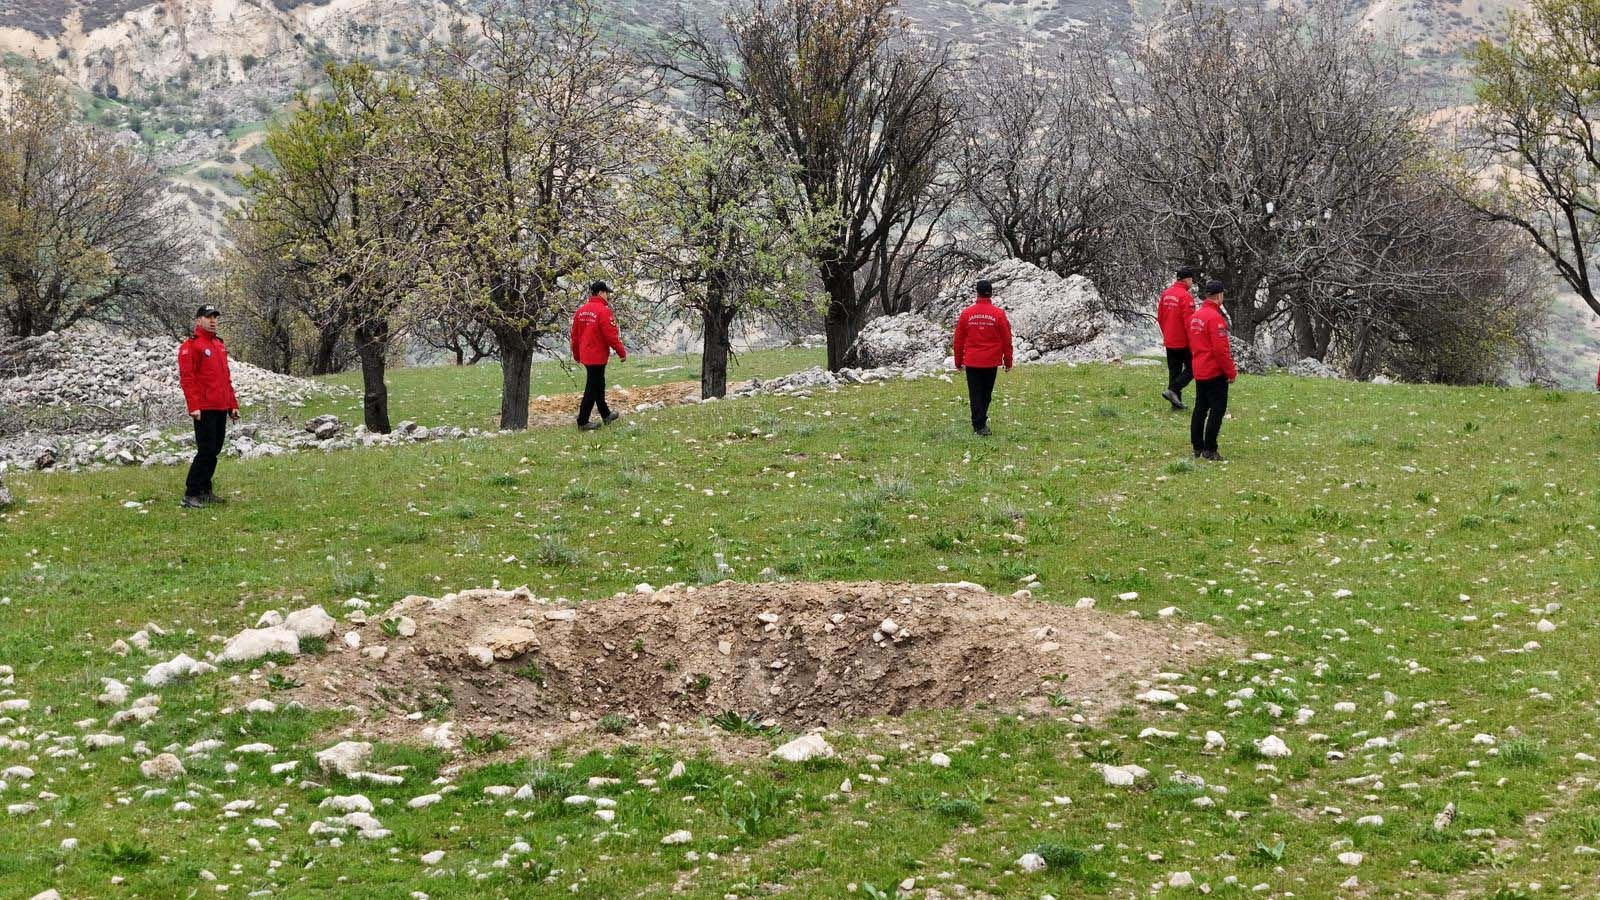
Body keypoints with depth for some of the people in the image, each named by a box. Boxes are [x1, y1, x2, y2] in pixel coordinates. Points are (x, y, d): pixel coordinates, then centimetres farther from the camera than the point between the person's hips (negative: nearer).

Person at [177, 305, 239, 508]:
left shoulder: (219, 345, 19)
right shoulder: (190, 346, -7)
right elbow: (186, 378, -14)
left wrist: (232, 405, 19)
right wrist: (194, 406, -21)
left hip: (221, 409, 8)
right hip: (204, 409, -8)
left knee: (214, 451, 11)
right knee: (206, 451, -11)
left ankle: (205, 490, 20)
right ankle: (191, 495, -8)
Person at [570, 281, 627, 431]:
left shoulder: (581, 311, 7)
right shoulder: (603, 311, -16)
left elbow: (575, 335, 13)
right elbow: (611, 335, -18)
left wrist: (577, 355, 22)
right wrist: (622, 353, -8)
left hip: (585, 356, 8)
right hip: (598, 356, -8)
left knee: (599, 385, 21)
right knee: (592, 389, -1)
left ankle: (606, 415, 33)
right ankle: (583, 421, 1)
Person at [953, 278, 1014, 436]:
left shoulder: (966, 313, -2)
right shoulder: (999, 314, -5)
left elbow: (958, 339, 4)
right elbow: (1007, 340, -1)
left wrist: (958, 362, 13)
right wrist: (1008, 362, 8)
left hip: (971, 362, 0)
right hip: (991, 362, 0)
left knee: (975, 395, 3)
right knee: (986, 394, 14)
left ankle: (979, 425, -3)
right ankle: (981, 422, 24)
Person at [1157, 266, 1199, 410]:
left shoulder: (1166, 294, 6)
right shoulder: (1186, 296, -18)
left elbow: (1160, 318, 13)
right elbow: (1189, 321, -20)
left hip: (1169, 342, 7)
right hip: (1183, 342, -7)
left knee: (1174, 371, 12)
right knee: (1191, 369, 5)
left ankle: (1176, 403, 15)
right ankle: (1173, 390, -11)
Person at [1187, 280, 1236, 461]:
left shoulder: (1195, 316, 10)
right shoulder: (1215, 317, -18)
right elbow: (1221, 349, -21)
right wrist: (1231, 371, -13)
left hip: (1199, 370, 9)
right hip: (1215, 372, -9)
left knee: (1200, 409, 13)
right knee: (1217, 410, -4)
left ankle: (1197, 447, 17)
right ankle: (1209, 450, -6)